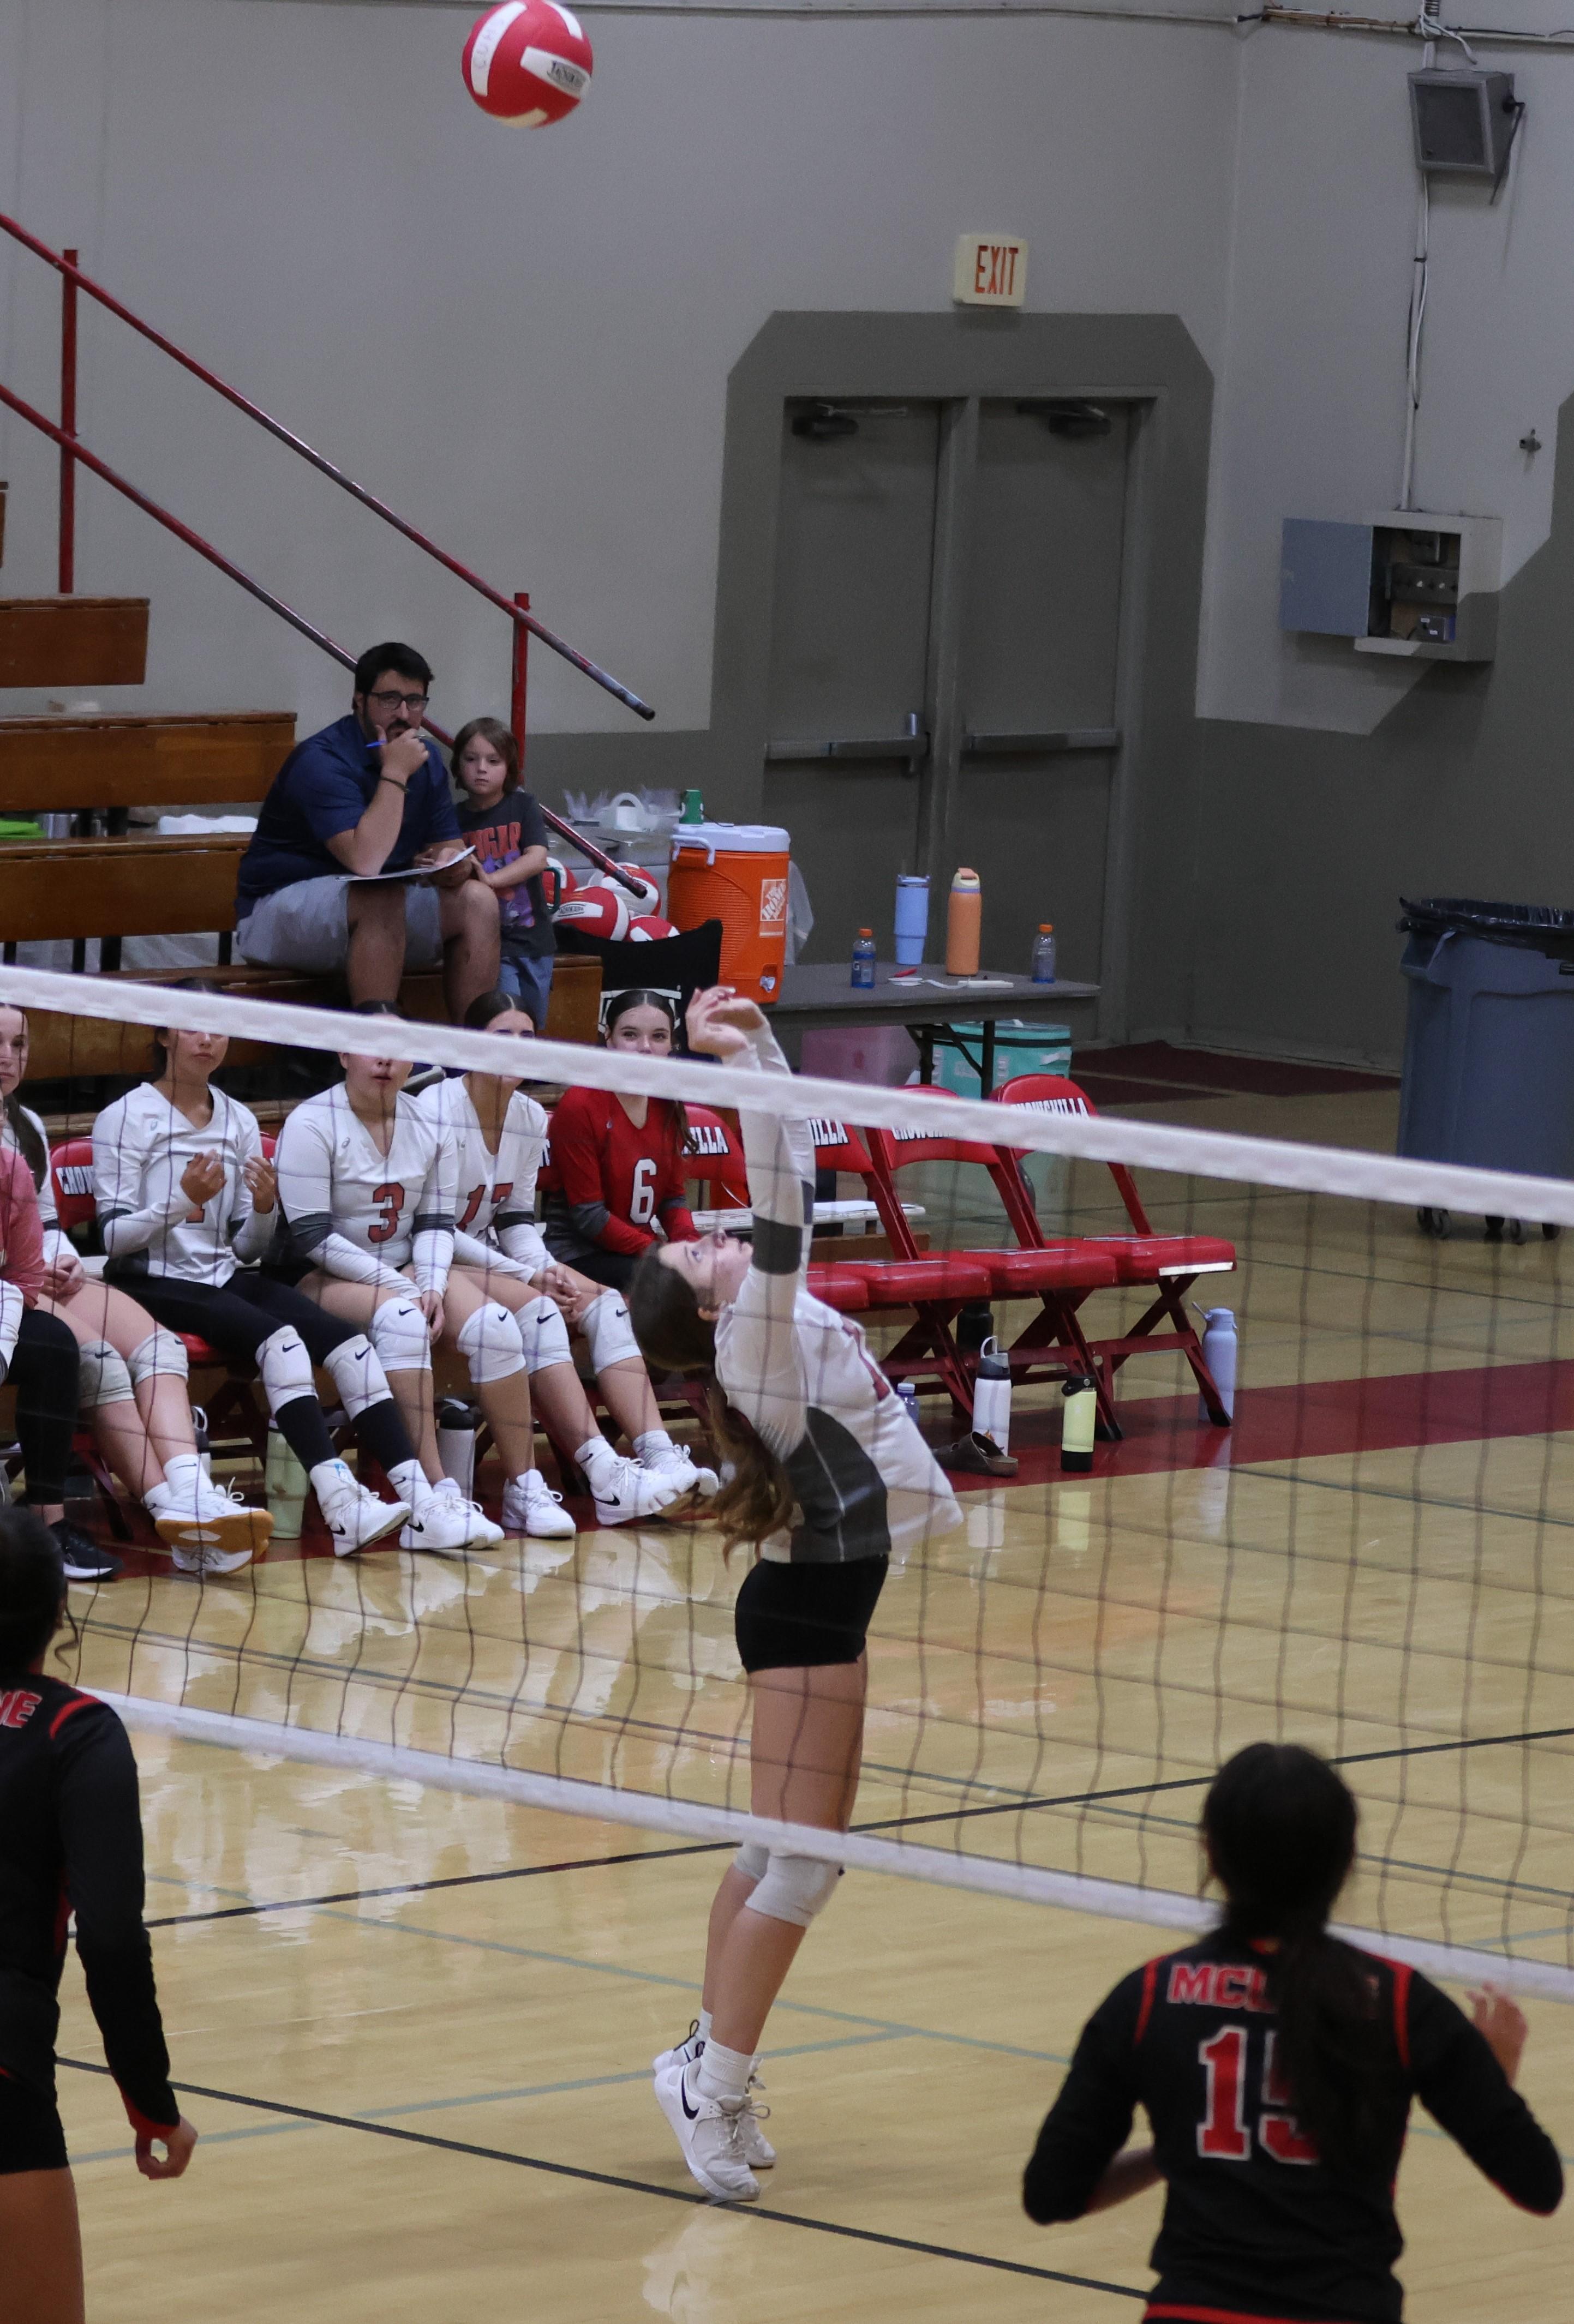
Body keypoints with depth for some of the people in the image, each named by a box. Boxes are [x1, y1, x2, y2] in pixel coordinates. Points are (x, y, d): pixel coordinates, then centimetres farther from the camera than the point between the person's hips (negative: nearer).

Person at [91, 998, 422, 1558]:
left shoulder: (239, 1122, 14)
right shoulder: (126, 1119, -1)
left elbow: (248, 1248, 14)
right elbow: (113, 1236, -9)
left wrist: (264, 1210, -7)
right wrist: (183, 1201, -22)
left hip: (226, 1278, 6)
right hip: (153, 1285, -6)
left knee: (346, 1340, -20)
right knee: (276, 1335, -32)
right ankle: (342, 1507, -44)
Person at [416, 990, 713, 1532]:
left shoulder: (531, 1118, 6)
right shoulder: (436, 1111, -16)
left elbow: (516, 1219, 12)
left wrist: (547, 1271, -11)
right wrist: (527, 1277, -20)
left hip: (490, 1260, 8)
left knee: (602, 1304, -13)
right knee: (535, 1312, -31)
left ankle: (659, 1456, -26)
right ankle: (604, 1473, -36)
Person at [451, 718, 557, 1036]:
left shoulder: (523, 807, 1)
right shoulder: (457, 818, 2)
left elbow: (537, 859, -14)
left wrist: (490, 879, -28)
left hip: (531, 937, 2)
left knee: (534, 1023, 8)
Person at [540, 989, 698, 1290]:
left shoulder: (667, 1107, 7)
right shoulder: (578, 1106, -13)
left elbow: (673, 1196, 11)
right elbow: (587, 1215, -14)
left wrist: (686, 1243, -10)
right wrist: (653, 1252, -19)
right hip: (577, 1253, -7)